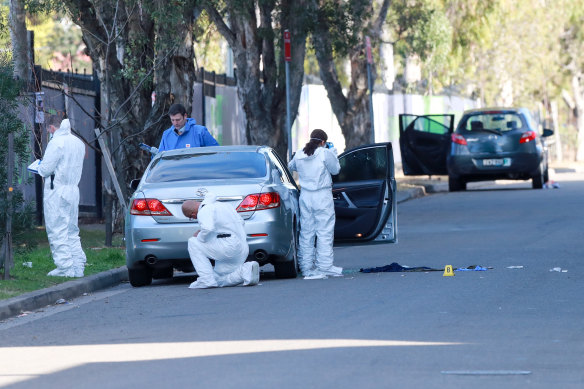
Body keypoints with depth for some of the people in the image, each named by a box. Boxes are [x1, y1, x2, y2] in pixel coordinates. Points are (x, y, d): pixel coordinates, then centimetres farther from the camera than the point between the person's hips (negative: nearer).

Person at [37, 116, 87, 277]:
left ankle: (65, 267, -5)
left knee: (58, 231, -3)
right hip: (73, 190, 8)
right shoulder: (79, 143, 12)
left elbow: (45, 170, -16)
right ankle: (78, 266, 13)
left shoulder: (56, 143, -14)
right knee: (72, 231, 14)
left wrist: (40, 166, 8)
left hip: (57, 192, -8)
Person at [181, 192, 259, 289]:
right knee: (219, 280, 19)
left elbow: (208, 229, -27)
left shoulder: (204, 211, -9)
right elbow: (241, 221, 27)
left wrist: (199, 237, -7)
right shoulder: (221, 205, 20)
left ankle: (206, 279, -8)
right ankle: (247, 269, -2)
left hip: (228, 247, -9)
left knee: (193, 243, 1)